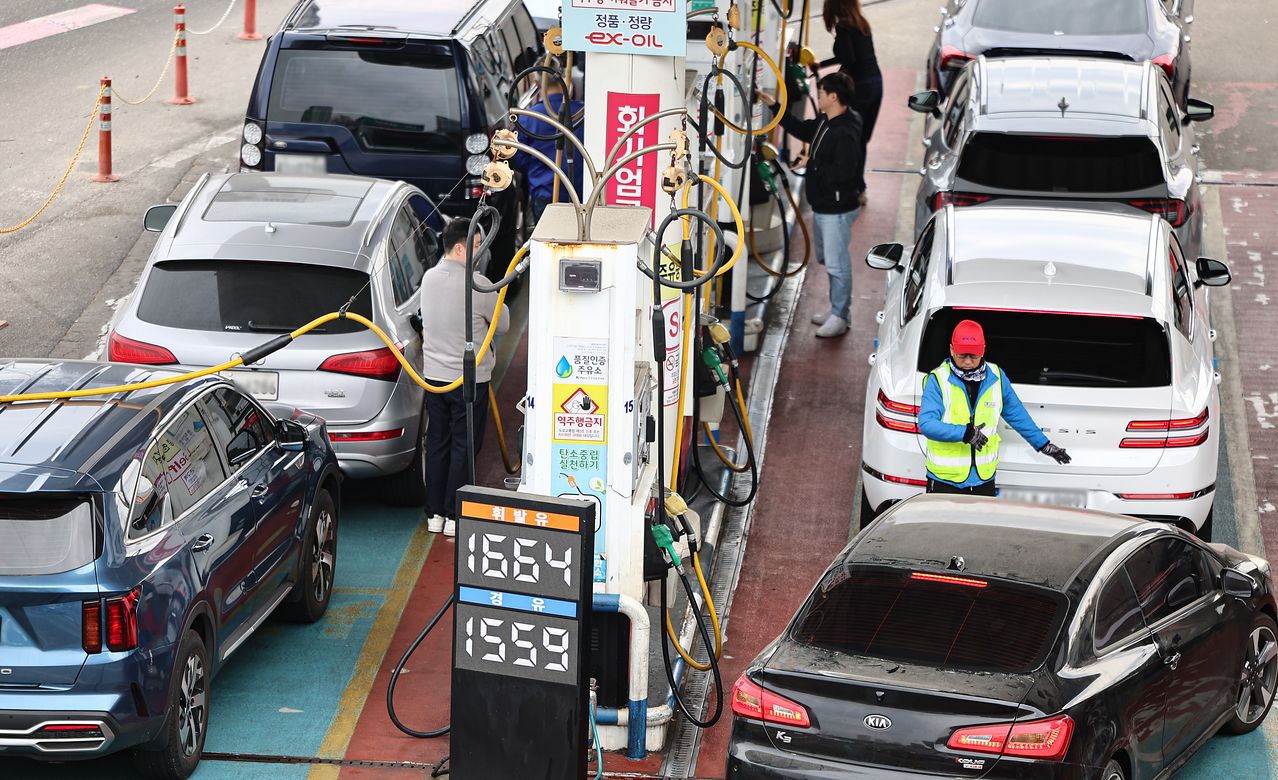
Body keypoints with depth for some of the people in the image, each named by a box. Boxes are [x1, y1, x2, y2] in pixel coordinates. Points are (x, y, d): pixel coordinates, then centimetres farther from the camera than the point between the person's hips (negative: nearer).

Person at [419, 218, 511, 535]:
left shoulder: (429, 277, 2)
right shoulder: (476, 284, -19)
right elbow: (503, 323, -7)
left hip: (434, 375, 6)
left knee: (437, 444, 13)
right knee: (464, 447, 3)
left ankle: (434, 514, 19)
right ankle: (455, 517, 6)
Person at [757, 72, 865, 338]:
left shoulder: (847, 133, -24)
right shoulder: (824, 123, 7)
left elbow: (843, 172, -32)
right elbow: (801, 129, 26)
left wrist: (815, 168, -18)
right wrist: (774, 106, 22)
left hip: (837, 209, -11)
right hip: (822, 206, 11)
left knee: (837, 263, -3)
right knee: (826, 258, 21)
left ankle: (839, 316, 7)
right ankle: (838, 309, 33)